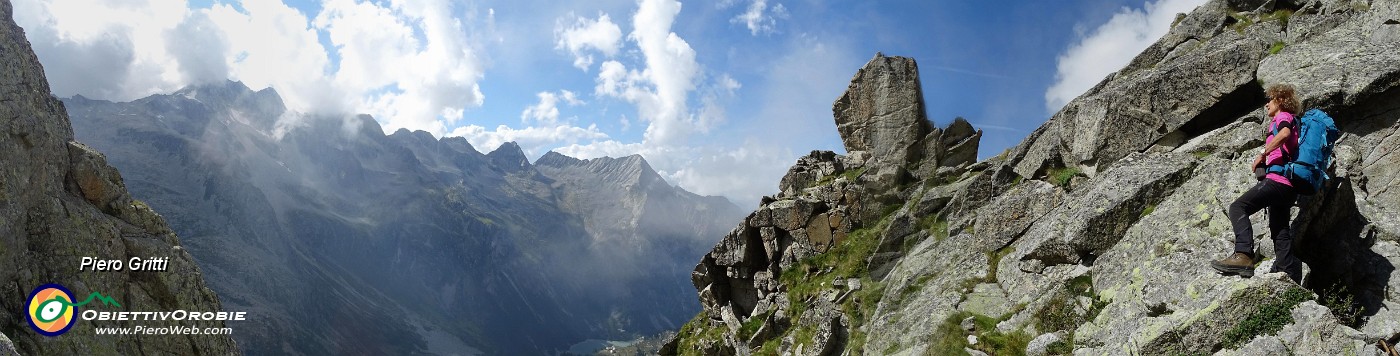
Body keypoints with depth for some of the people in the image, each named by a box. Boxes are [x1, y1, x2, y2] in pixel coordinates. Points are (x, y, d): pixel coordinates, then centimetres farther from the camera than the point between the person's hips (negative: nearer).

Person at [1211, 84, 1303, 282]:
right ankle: (1290, 277, 7)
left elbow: (1285, 133, -21)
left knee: (1239, 207, -20)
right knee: (1280, 232, 8)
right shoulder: (1291, 122, 32)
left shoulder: (1283, 116, 3)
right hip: (1290, 186, 10)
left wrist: (1263, 154, -15)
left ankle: (1243, 255, -35)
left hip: (1278, 179, -10)